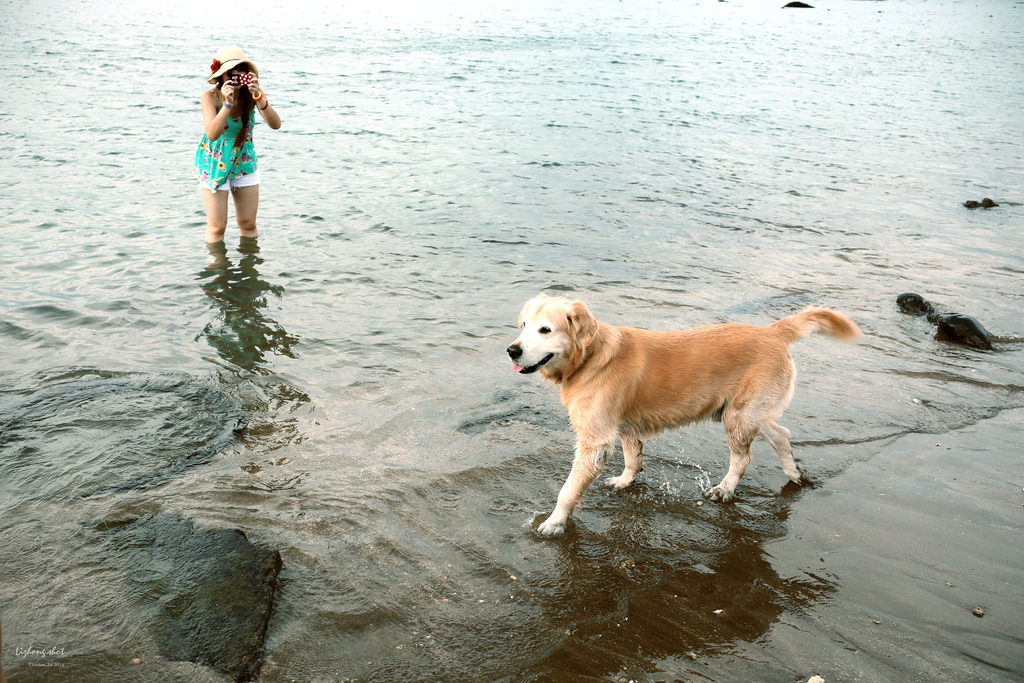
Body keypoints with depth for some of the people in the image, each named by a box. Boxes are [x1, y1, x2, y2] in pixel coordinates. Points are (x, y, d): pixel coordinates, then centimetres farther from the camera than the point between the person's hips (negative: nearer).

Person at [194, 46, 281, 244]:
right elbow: (211, 134, -34)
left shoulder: (252, 93, -14)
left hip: (245, 161, 3)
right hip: (214, 163, -3)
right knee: (216, 227, -3)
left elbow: (275, 124, -27)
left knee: (248, 224, 8)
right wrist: (227, 103, -42)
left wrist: (260, 99, -42)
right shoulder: (211, 96, -21)